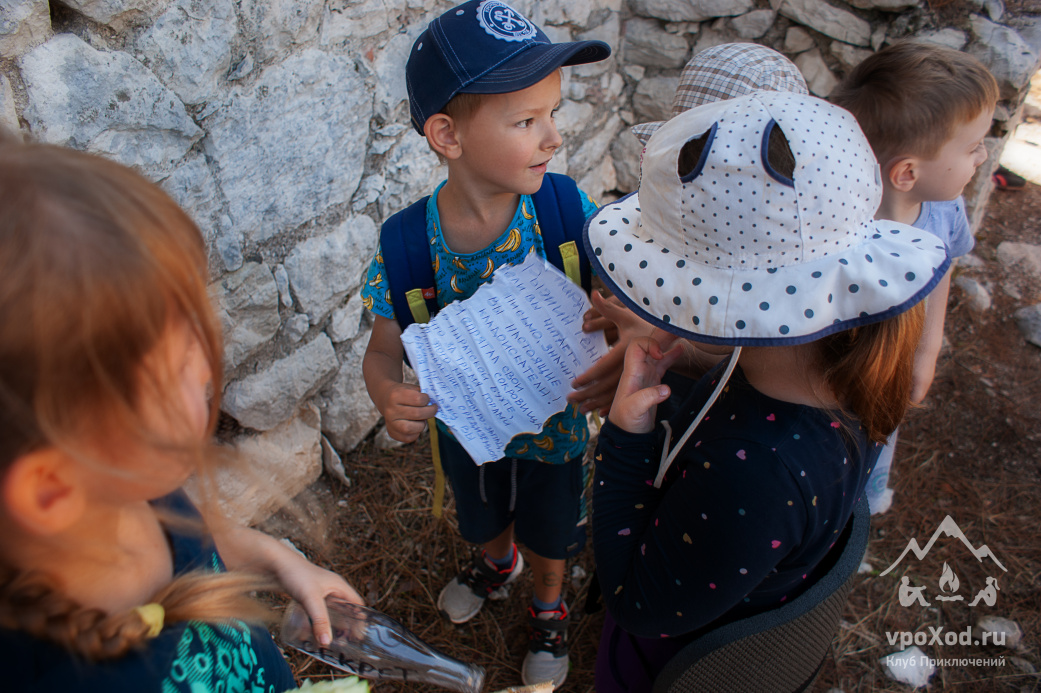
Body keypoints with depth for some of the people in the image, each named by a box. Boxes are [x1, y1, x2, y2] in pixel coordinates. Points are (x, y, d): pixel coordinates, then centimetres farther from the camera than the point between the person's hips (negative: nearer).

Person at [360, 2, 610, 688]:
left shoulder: (566, 212, -27)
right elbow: (384, 348, -13)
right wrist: (389, 397, -35)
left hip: (553, 425, -1)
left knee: (550, 532, 27)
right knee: (483, 516, 33)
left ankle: (549, 606, 62)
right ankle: (499, 562, 70)